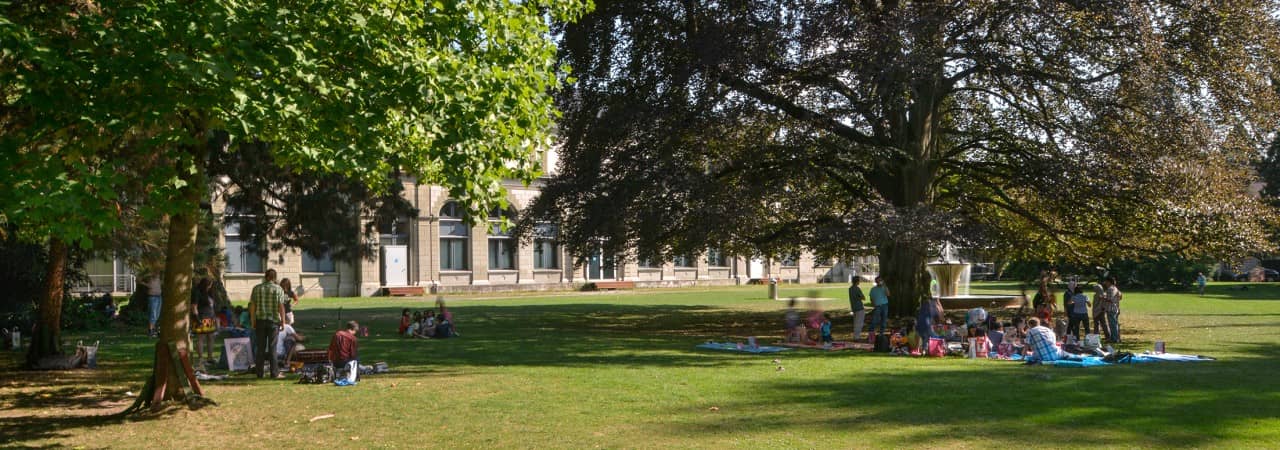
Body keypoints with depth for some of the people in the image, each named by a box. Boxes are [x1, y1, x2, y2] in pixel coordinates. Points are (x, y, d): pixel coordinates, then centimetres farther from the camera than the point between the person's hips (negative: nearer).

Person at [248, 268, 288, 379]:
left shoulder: (256, 288, 4)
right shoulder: (278, 289, -3)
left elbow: (252, 306, 4)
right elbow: (281, 306, -7)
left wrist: (253, 320, 10)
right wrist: (283, 321, -2)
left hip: (260, 320, 2)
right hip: (273, 320, -2)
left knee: (260, 347, 7)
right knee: (272, 347, 0)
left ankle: (260, 373, 10)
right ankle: (275, 373, -1)